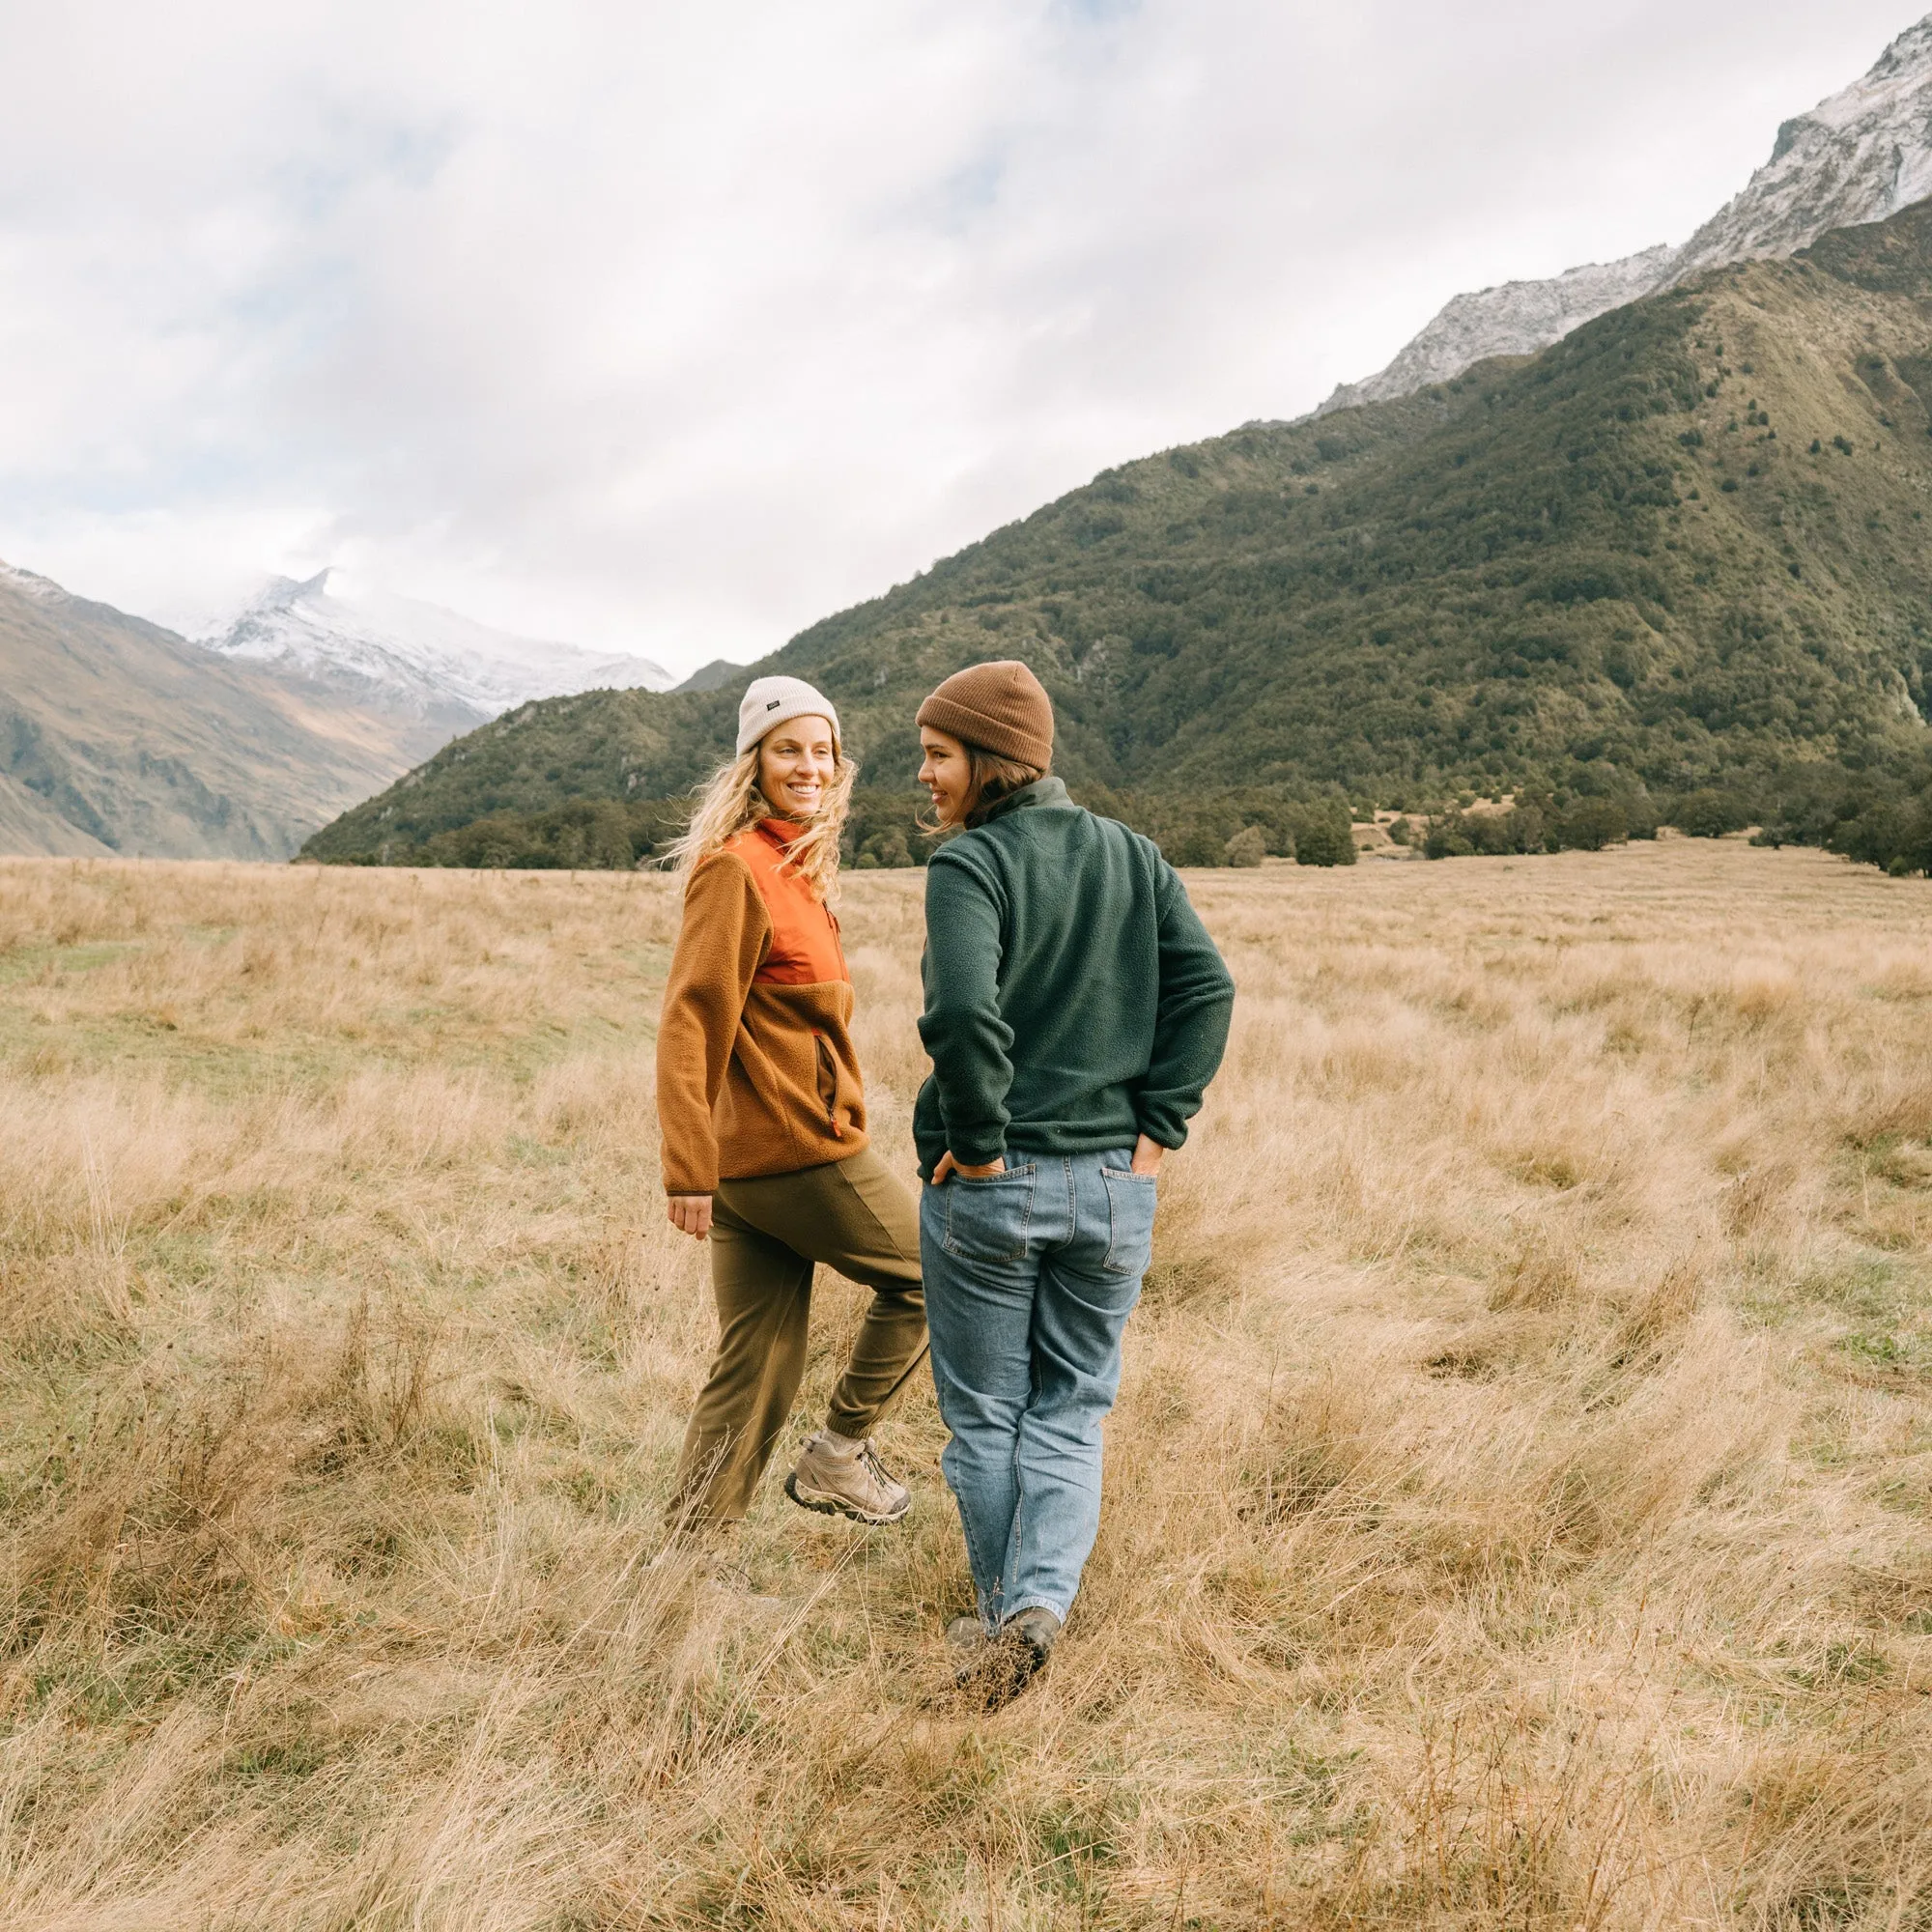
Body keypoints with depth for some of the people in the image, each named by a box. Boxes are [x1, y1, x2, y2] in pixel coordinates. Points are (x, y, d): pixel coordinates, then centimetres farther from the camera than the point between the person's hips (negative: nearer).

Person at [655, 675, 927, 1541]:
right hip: (792, 1145, -8)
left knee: (756, 1371, 12)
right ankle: (837, 1457, 18)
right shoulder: (737, 868, -13)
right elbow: (689, 1021, -18)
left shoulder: (797, 866, 16)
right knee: (927, 1272, 8)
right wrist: (688, 1168, -23)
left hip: (754, 1156, 8)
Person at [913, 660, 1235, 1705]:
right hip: (1113, 1183, 4)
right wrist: (1155, 1126, 0)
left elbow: (964, 1011, -27)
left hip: (988, 1185, -4)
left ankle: (1004, 1616, 25)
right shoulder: (1134, 855, 5)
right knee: (1071, 1411, 16)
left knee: (985, 1414, 14)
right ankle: (1042, 1600, -1)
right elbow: (1207, 987, -1)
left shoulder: (970, 863, -12)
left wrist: (976, 1141, -14)